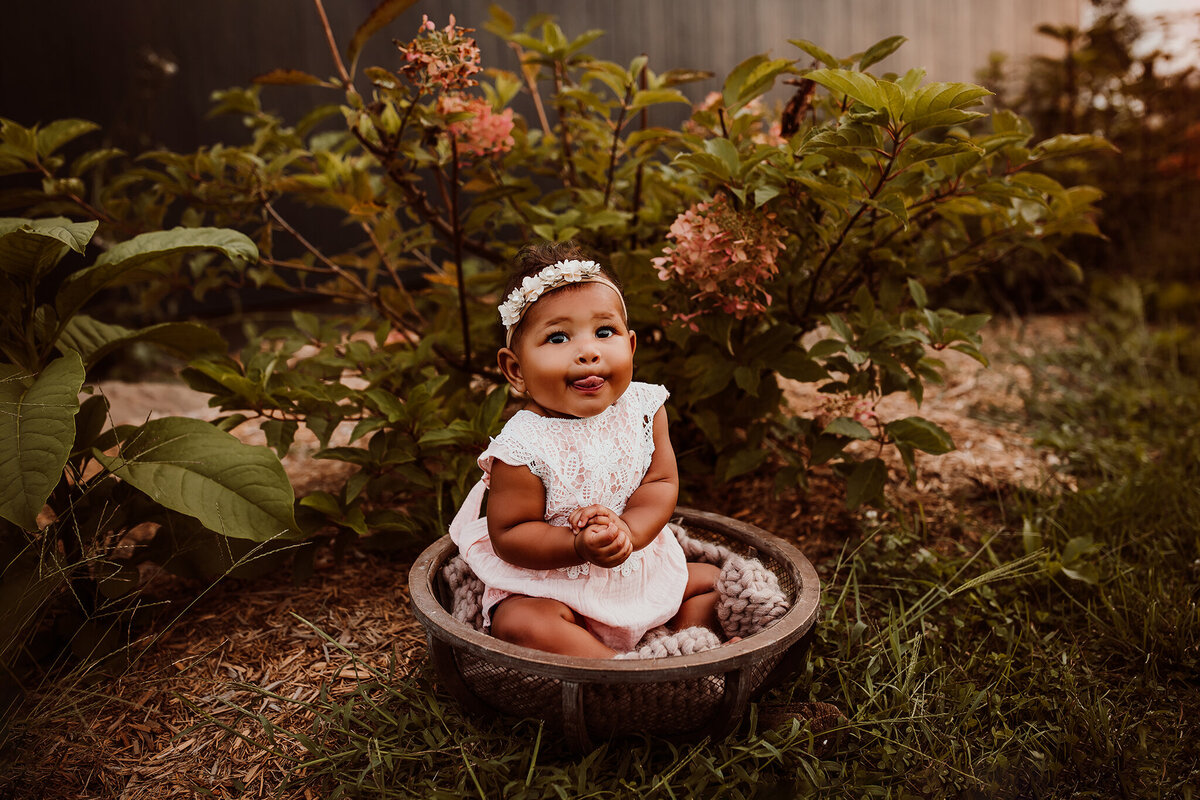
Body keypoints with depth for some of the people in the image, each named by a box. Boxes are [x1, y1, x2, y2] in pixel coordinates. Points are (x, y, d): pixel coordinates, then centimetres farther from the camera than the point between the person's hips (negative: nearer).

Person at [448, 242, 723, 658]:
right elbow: (508, 536, -19)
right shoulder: (523, 447, -24)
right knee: (521, 625, -32)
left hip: (642, 573, 5)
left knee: (710, 580, 6)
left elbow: (662, 482, -9)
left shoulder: (643, 408, -9)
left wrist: (626, 530, -29)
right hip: (549, 585, -5)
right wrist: (580, 547, -34)